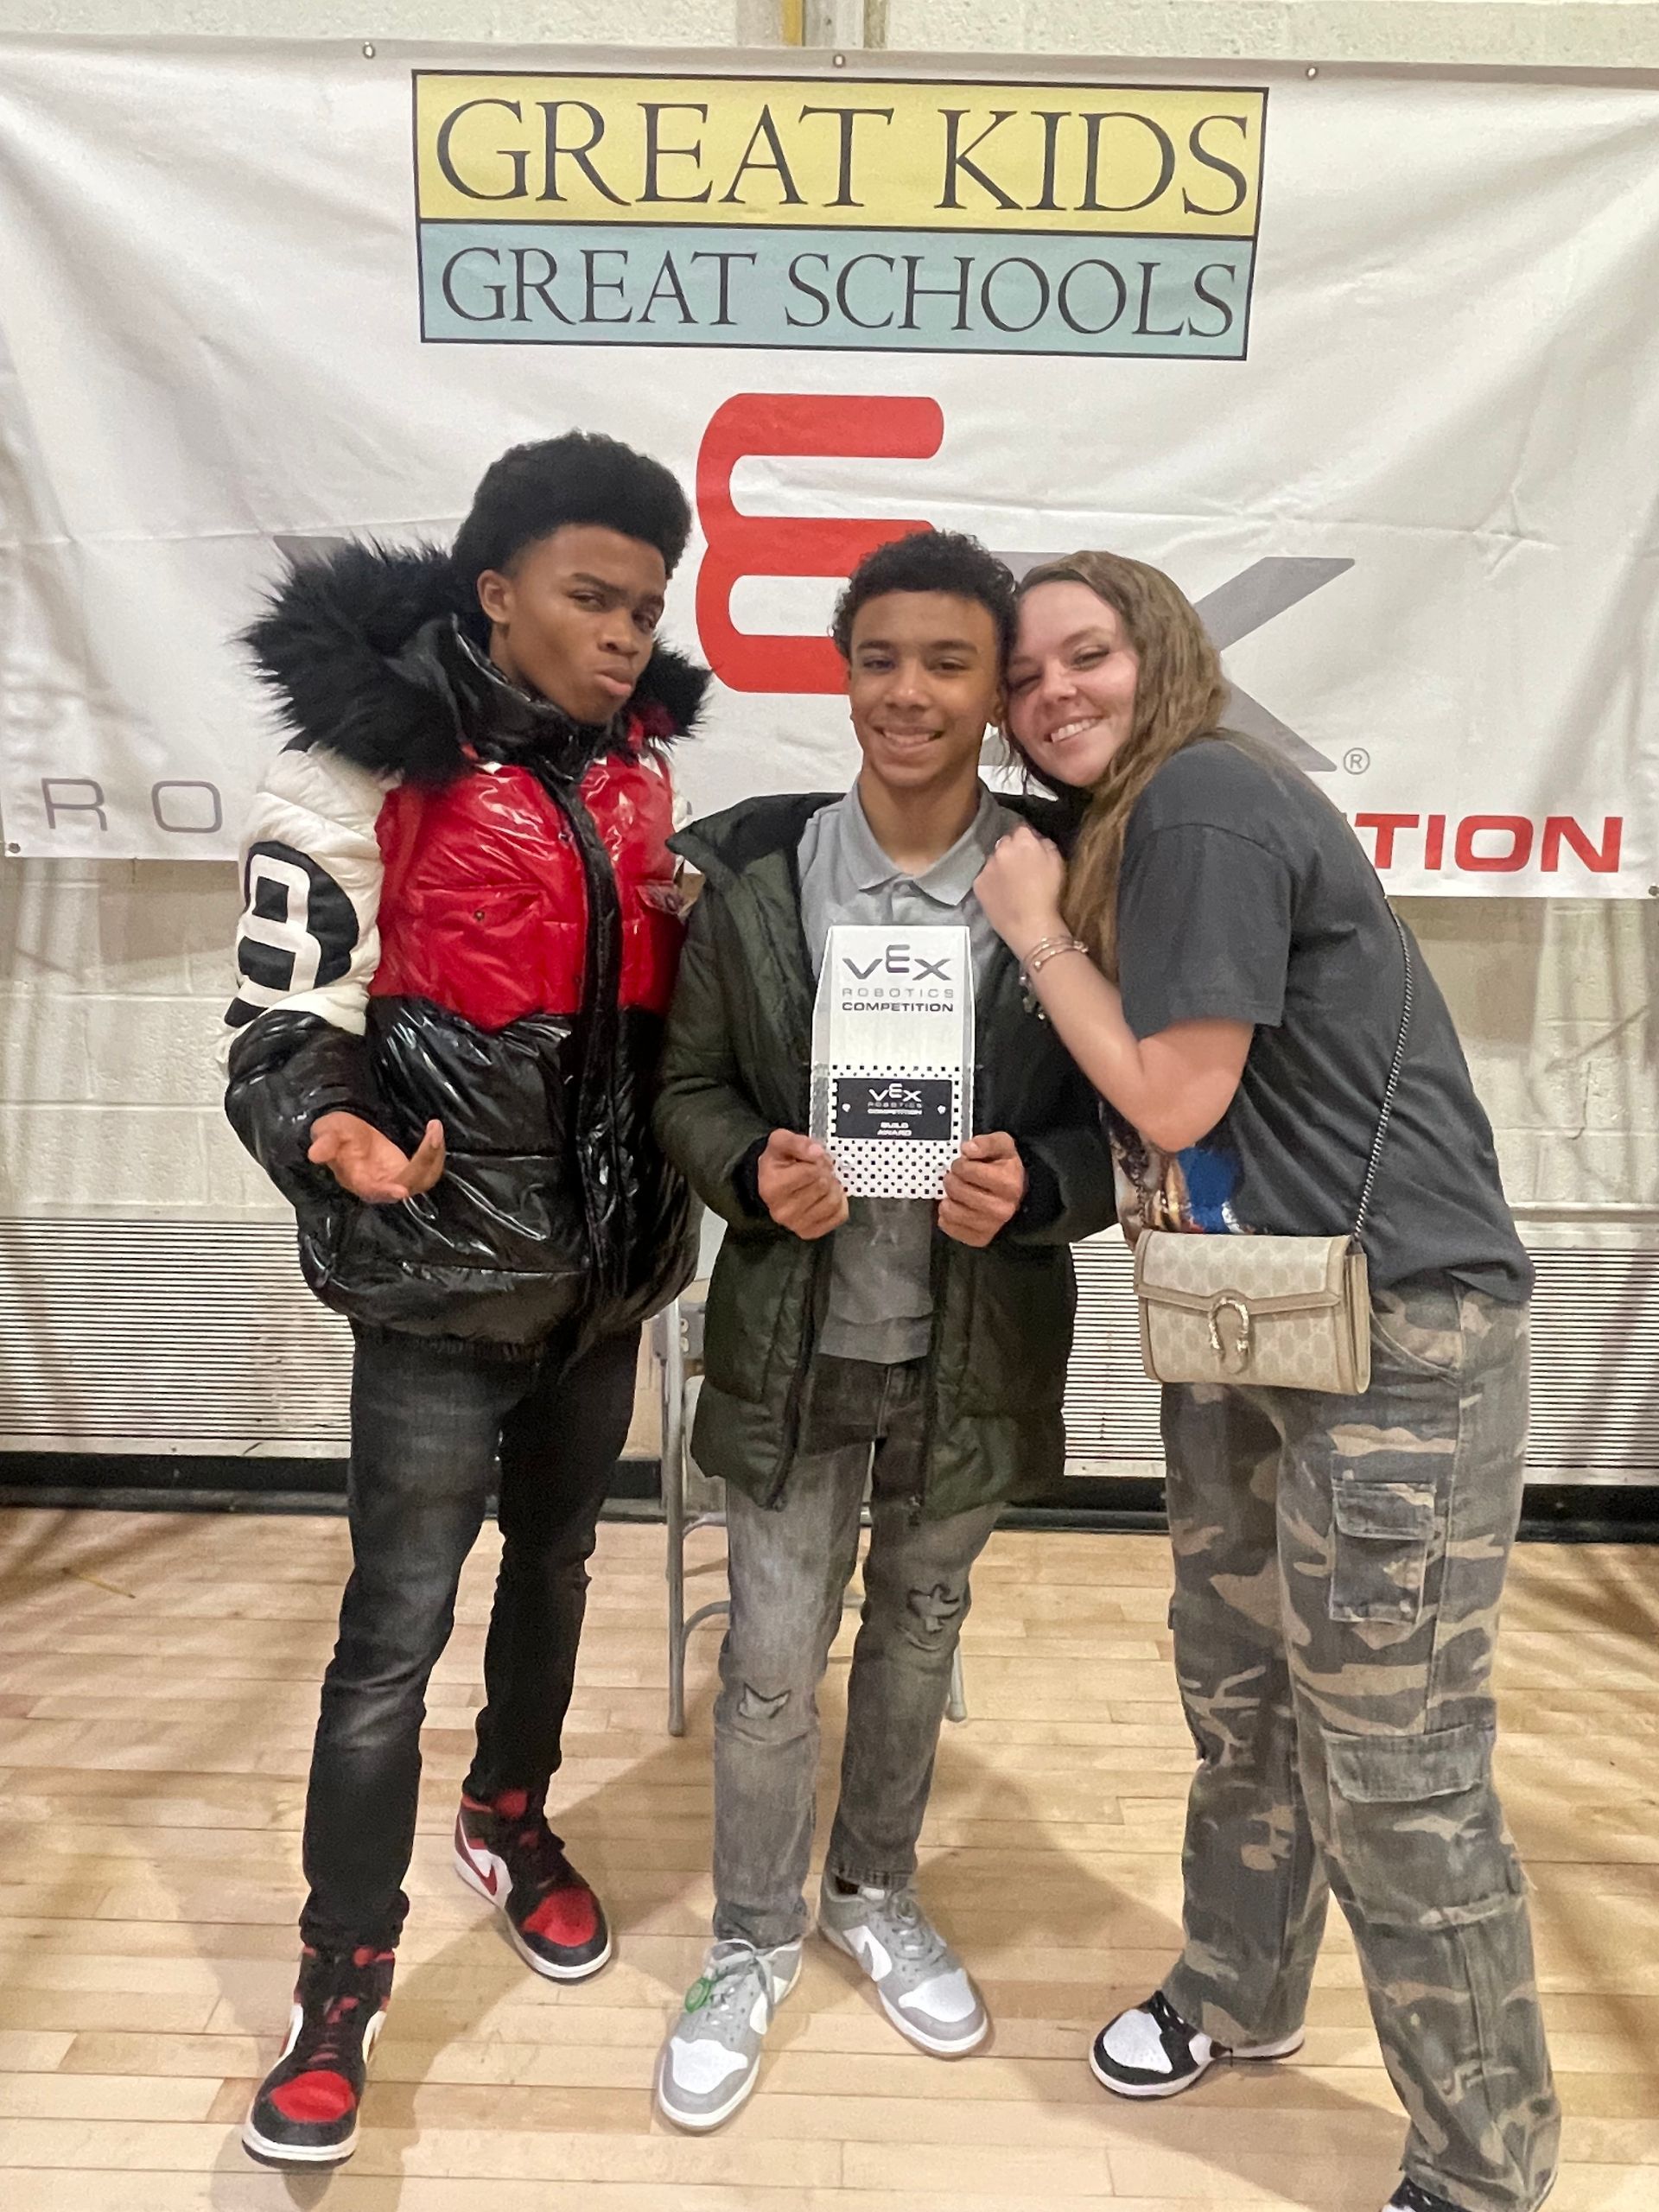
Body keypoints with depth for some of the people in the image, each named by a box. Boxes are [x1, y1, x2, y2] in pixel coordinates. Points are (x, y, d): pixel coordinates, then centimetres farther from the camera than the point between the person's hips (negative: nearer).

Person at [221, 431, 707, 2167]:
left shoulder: (635, 773, 6)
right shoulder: (366, 767, -12)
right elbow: (284, 1028, -15)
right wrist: (335, 1141, -35)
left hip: (603, 1266, 6)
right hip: (444, 1279, -6)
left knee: (553, 1566, 21)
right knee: (397, 1629, 2)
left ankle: (512, 1820, 46)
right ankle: (342, 1978, 23)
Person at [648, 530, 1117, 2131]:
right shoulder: (753, 870, -7)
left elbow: (1122, 1122, -3)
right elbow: (688, 1087, 0)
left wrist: (1030, 1189, -23)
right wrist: (754, 1171, -20)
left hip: (972, 1344, 1)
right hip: (794, 1338, 0)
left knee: (919, 1633, 21)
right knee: (771, 1661, 10)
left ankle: (875, 1897, 47)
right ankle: (754, 1942, 37)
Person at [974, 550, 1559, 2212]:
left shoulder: (1207, 797, -14)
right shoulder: (1129, 833, 14)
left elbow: (1177, 1095, -16)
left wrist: (1035, 928, -8)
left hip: (1396, 1335, -9)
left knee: (1395, 1773, 1)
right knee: (1239, 1702, 21)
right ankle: (1236, 1994, 44)